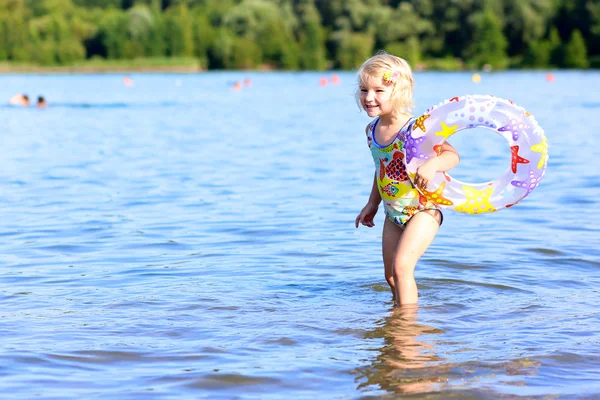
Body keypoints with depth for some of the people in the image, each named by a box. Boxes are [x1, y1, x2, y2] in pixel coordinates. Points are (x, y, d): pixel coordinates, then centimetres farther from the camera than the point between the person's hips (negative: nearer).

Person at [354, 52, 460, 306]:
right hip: (394, 214, 8)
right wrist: (372, 204, 20)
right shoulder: (372, 130, 0)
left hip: (423, 210, -8)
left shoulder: (416, 129, -23)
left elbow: (453, 155, -27)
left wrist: (433, 165, -47)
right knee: (391, 275, 15)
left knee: (401, 266, -19)